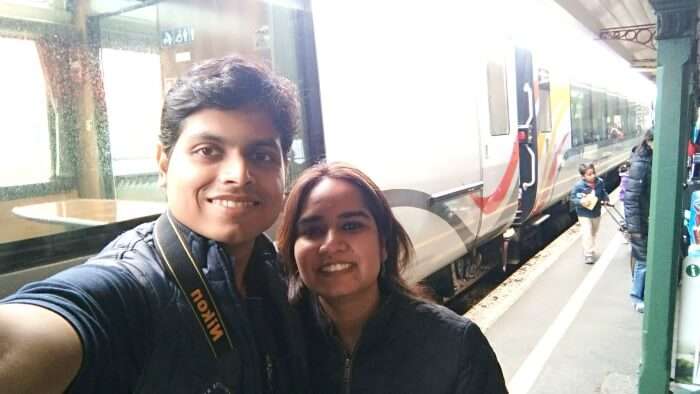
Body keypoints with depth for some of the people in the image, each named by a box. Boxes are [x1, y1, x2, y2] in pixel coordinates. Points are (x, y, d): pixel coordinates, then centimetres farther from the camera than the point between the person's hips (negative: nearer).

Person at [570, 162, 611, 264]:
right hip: (584, 214, -5)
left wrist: (606, 199, -11)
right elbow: (572, 198, -15)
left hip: (596, 213, 5)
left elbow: (603, 193, 9)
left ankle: (591, 252, 39)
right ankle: (588, 255, -1)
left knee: (593, 234, 21)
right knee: (587, 235, -11)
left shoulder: (600, 182, -8)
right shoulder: (578, 186, -22)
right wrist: (580, 202, -33)